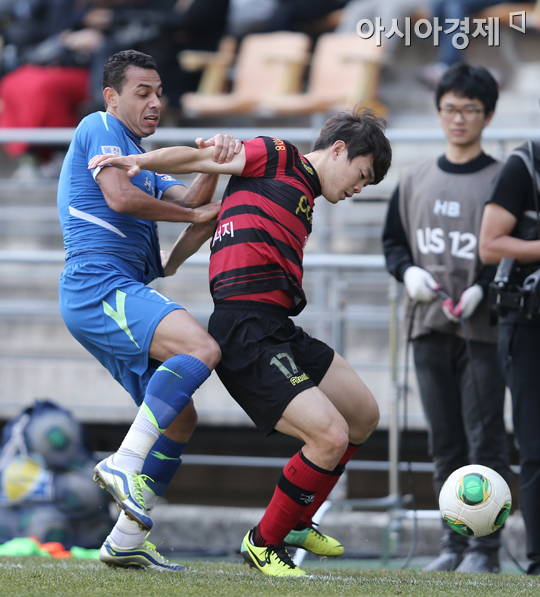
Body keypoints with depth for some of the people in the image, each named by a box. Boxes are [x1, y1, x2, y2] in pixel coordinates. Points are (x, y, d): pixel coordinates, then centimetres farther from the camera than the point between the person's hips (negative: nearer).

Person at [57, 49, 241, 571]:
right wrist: (193, 214, 0)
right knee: (201, 348, -29)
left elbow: (190, 198, 13)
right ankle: (124, 464, -31)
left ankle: (125, 541, 10)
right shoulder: (100, 128, 4)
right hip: (100, 288, -10)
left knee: (180, 417, 8)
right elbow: (118, 197, -11)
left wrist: (214, 164, -9)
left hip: (121, 297, 10)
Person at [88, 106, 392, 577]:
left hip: (278, 331, 10)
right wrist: (139, 162, -17)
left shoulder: (305, 201, 25)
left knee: (364, 416, 19)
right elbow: (200, 159, -4)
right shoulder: (278, 158, 0)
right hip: (247, 337, -10)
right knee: (331, 437, -17)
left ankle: (295, 523, 32)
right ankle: (263, 543, 3)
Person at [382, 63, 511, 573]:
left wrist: (482, 288, -17)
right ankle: (454, 541, 14)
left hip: (482, 328, -4)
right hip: (428, 326, 4)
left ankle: (485, 546, -3)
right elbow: (393, 240, 18)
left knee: (484, 438, -7)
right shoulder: (415, 181, 12)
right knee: (444, 441, 8)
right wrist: (409, 272, -2)